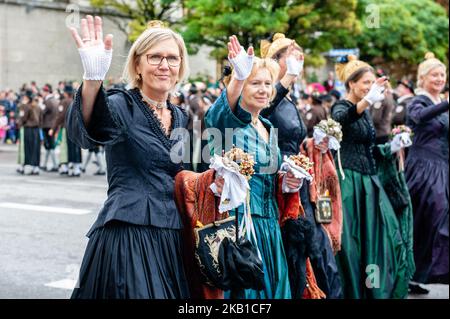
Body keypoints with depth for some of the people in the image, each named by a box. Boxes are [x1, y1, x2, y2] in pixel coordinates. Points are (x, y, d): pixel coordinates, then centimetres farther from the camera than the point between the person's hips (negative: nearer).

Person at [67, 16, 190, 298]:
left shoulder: (181, 118, 13)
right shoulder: (121, 105, -7)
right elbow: (84, 133, -29)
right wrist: (93, 78, -47)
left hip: (172, 238, 6)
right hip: (127, 235, -6)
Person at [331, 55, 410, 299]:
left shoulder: (365, 111, 15)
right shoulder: (342, 106, -9)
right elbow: (340, 119, -37)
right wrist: (367, 101, -51)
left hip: (368, 181, 8)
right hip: (350, 181, -8)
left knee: (381, 237, 8)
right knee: (352, 241, -4)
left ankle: (379, 290, 18)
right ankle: (353, 292, 6)